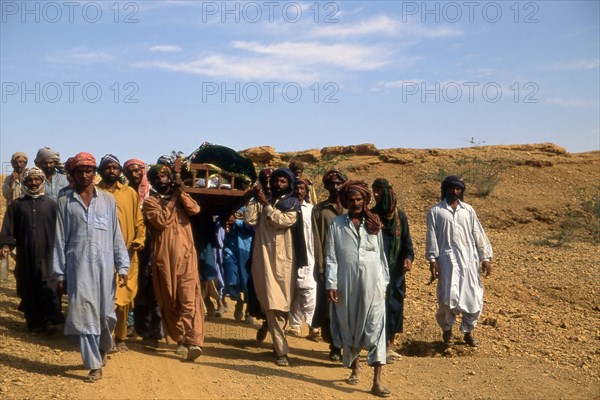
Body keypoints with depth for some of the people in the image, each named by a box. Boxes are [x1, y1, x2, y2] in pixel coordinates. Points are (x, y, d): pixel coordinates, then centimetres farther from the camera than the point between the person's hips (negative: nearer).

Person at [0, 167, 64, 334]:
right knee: (28, 289, 6)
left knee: (48, 288, -10)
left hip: (47, 254, -1)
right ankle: (34, 322, 15)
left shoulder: (51, 204, 6)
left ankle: (49, 321, -10)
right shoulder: (16, 205, 8)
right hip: (25, 255, 1)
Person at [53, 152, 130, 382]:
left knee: (107, 313, 6)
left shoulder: (107, 200, 8)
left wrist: (122, 266, 2)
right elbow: (60, 240, 5)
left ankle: (103, 348, 36)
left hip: (104, 264, 1)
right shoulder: (65, 202, 6)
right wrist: (59, 273, 1)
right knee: (84, 313, -4)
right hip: (78, 265, -1)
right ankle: (94, 365, 4)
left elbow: (116, 235, 7)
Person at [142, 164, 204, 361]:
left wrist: (180, 192, -8)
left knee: (189, 299, -10)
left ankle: (193, 341, -16)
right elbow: (161, 221, -12)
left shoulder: (180, 196, 16)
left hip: (186, 255, 0)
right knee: (169, 301, 6)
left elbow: (195, 209, -5)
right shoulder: (150, 202, 8)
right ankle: (181, 339, 18)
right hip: (164, 257, 0)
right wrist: (171, 200, -4)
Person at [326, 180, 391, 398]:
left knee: (375, 329, -6)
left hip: (372, 283, 0)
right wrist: (331, 284, -6)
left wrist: (384, 282, 9)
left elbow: (381, 255, 10)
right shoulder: (337, 224, 2)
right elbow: (331, 257, 0)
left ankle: (377, 381, -6)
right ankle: (354, 367, 35)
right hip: (347, 283, 0)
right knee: (349, 327, 12)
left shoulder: (373, 223, 7)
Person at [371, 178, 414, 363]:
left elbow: (406, 239, 6)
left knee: (395, 304, 8)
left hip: (396, 269, 3)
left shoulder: (400, 215, 5)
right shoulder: (371, 215, -1)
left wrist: (409, 257, -8)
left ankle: (390, 346, 21)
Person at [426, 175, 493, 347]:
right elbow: (432, 237, 0)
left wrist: (485, 257, 6)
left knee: (473, 297, 3)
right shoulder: (435, 211, 3)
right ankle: (447, 328, 17)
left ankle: (468, 331, 22)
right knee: (449, 297, -10)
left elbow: (478, 234, 11)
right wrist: (433, 261, -7)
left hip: (469, 259, 3)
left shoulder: (468, 210, 11)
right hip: (448, 259, -3)